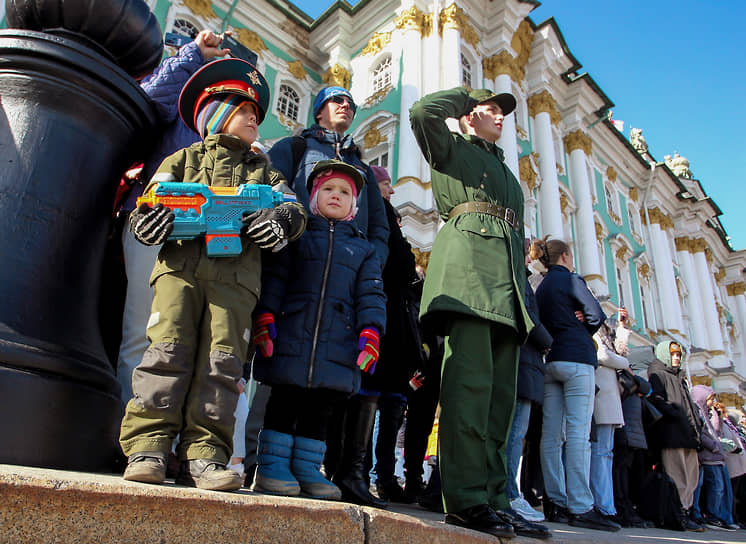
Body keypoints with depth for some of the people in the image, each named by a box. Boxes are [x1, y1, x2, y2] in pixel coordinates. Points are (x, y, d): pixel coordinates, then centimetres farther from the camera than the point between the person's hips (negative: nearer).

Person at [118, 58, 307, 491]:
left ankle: (203, 455, -7)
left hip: (235, 278, 1)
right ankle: (147, 447, -7)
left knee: (222, 361, -9)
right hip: (181, 267, -1)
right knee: (168, 350, -12)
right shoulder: (184, 159, 21)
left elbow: (295, 208, 14)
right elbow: (150, 200, 12)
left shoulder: (263, 170, 26)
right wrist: (148, 219, -12)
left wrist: (284, 219, -10)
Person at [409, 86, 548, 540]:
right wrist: (465, 95, 18)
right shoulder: (451, 148, 19)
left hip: (508, 276, 7)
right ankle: (466, 498, -18)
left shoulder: (507, 172, 37)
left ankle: (494, 497, 2)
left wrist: (524, 283, 19)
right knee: (471, 379, -18)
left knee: (500, 391, 0)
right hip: (469, 254, -7)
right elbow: (422, 112, -1)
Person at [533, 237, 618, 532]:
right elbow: (597, 316, -1)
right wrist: (580, 333, 15)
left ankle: (556, 502, 7)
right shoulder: (571, 280, -1)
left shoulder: (541, 288, 19)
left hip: (550, 361, 7)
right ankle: (580, 507, -13)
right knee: (578, 432, -11)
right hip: (576, 358, -7)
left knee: (552, 434, 3)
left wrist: (560, 335, 10)